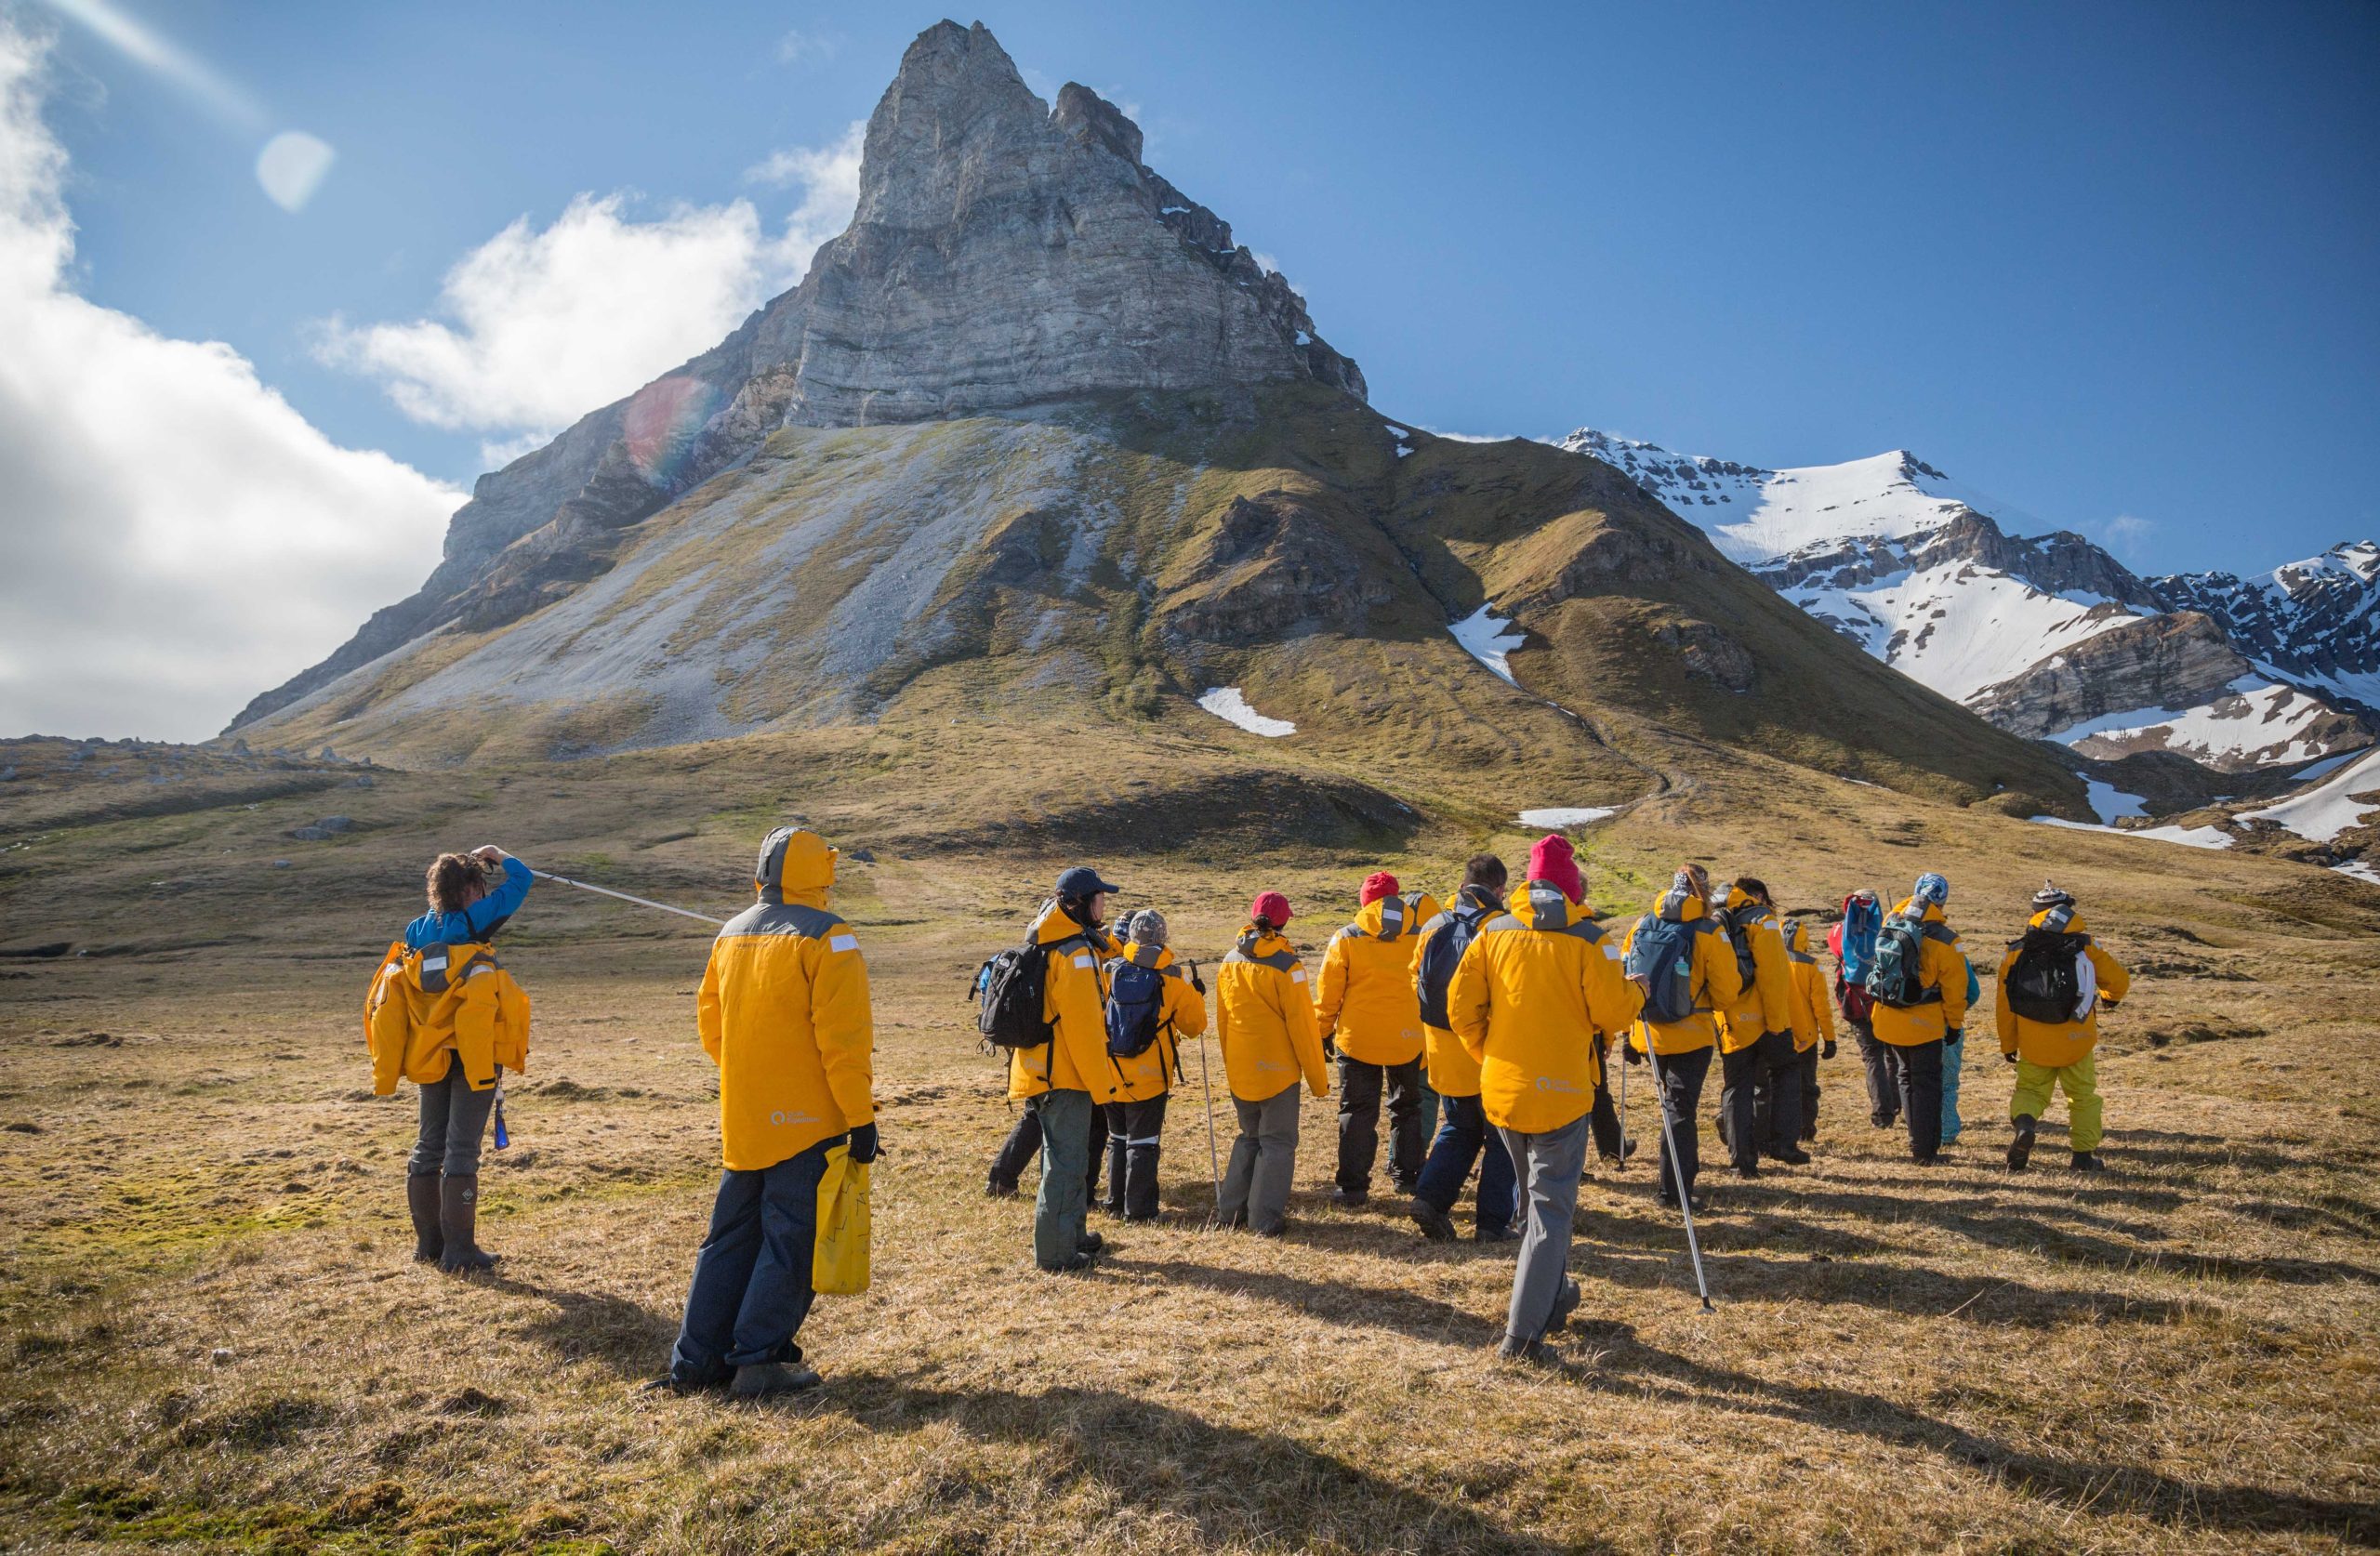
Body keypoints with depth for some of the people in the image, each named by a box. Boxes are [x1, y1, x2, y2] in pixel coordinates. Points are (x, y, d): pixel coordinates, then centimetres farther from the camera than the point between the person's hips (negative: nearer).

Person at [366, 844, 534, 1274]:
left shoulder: (416, 931, 5)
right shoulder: (473, 921, -11)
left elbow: (385, 998, 13)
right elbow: (522, 880, -4)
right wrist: (499, 856, 13)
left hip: (429, 1058, 6)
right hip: (473, 1057, -6)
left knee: (428, 1146, 16)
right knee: (462, 1150, -3)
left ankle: (428, 1243, 24)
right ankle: (459, 1251, 0)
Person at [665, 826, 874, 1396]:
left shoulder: (731, 935, 10)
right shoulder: (826, 937, -12)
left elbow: (710, 1019, 18)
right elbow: (842, 1036, -18)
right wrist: (861, 1115, -14)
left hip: (741, 1123, 7)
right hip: (807, 1121, -7)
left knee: (730, 1237, 15)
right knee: (790, 1239, 2)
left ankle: (695, 1360, 18)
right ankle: (758, 1360, 4)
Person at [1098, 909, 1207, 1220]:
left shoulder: (1110, 970, -5)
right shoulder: (1173, 977, -9)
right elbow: (1195, 1025, 0)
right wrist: (1197, 996, 18)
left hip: (1111, 1074, 3)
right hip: (1150, 1076, -3)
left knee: (1117, 1138, 18)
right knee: (1143, 1142, 6)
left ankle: (1116, 1203, 25)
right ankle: (1138, 1209, 8)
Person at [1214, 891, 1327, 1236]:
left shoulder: (1229, 963, 2)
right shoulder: (1285, 966, -14)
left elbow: (1222, 1021, 10)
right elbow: (1302, 1026, -12)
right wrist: (1318, 1078, -4)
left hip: (1239, 1072, 5)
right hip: (1278, 1070, -5)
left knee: (1249, 1137, 20)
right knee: (1278, 1143, 6)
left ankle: (1230, 1210, 20)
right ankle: (1265, 1218, 5)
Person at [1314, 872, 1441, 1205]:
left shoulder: (1346, 938, -5)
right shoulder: (1418, 934, -2)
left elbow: (1328, 992, -2)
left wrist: (1323, 1032, 8)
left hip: (1358, 1039, -1)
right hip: (1408, 1038, 2)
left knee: (1357, 1112, 6)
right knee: (1407, 1108, 20)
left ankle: (1352, 1186, 4)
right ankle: (1407, 1176, 24)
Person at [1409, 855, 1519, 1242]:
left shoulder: (1433, 928, 3)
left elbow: (1418, 984, 10)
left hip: (1444, 1053, 5)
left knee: (1458, 1130, 21)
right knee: (1500, 1138, 11)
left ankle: (1430, 1198, 8)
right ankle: (1492, 1221, 13)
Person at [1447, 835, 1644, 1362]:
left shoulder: (1492, 933, 2)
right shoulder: (1587, 939, -10)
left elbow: (1461, 1006, 2)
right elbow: (1612, 1013, -11)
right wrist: (1635, 993, 10)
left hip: (1501, 1087, 5)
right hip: (1561, 1091, -4)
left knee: (1538, 1196, 22)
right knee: (1552, 1206, 2)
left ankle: (1554, 1296, 35)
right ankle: (1523, 1331, -2)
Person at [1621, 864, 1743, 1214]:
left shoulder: (1641, 926, 1)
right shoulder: (1708, 932, -11)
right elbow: (1726, 994, -8)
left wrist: (1628, 1034, 13)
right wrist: (1738, 986, 16)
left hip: (1648, 1035, 4)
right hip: (1691, 1036, -4)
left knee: (1675, 1103, 22)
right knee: (1679, 1109, 2)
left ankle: (1683, 1169, 36)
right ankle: (1672, 1189, 1)